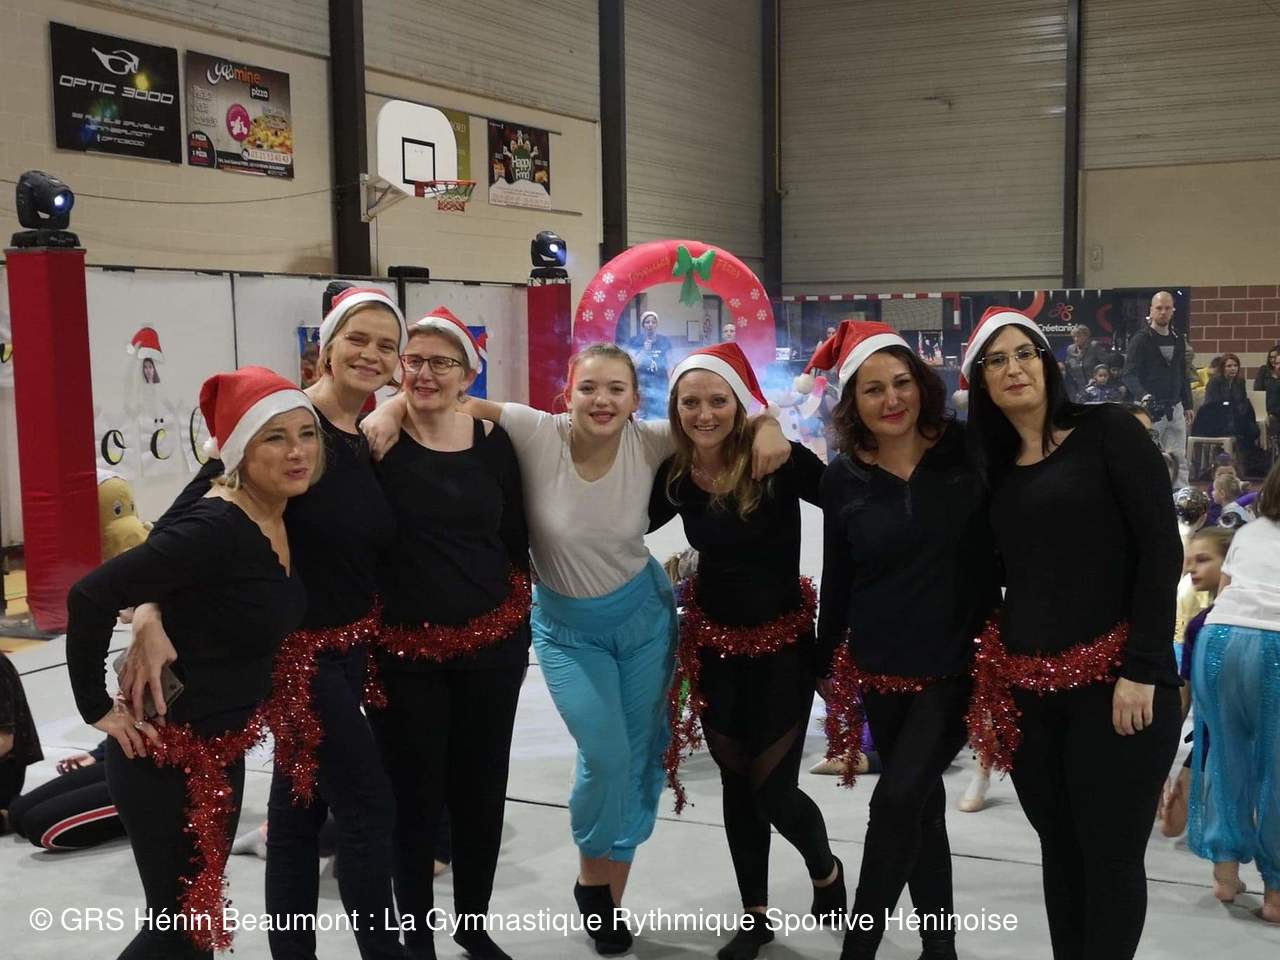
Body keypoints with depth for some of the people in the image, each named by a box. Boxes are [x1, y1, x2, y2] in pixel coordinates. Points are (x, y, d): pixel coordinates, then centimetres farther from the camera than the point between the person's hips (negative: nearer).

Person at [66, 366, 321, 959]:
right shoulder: (214, 529, -26)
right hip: (165, 758, -8)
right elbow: (91, 596, -30)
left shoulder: (279, 519, 0)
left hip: (222, 751, 8)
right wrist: (97, 708, -22)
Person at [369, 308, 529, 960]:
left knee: (482, 789, 15)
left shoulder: (493, 441, 2)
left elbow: (515, 538, 9)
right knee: (415, 796, 7)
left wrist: (515, 615, 8)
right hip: (403, 650, -3)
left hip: (492, 643, 4)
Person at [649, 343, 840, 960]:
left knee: (772, 788, -1)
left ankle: (825, 871, 34)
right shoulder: (674, 474, -6)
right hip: (713, 644, 4)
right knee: (737, 781, 13)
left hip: (783, 642, -4)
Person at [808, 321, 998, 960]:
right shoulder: (843, 478, -2)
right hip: (880, 670, 2)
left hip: (956, 664, -2)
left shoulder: (969, 450, -8)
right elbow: (836, 581, 7)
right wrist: (827, 664, 12)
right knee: (922, 806, 13)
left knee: (898, 799, -12)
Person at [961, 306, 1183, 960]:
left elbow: (1161, 549, -9)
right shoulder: (993, 467, 12)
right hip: (1026, 687, 5)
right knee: (1059, 849, 13)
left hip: (1112, 681, -5)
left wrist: (1141, 668, -15)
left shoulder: (1107, 432, -3)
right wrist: (987, 669, 1)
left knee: (1110, 856, 0)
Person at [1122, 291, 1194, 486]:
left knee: (1179, 459, 3)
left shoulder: (1178, 340, 13)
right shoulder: (1140, 339, -5)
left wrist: (1188, 405, 15)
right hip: (1150, 409, -5)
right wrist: (1144, 397, -30)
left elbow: (1183, 375, 21)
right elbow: (1129, 376, -13)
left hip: (1175, 409, 5)